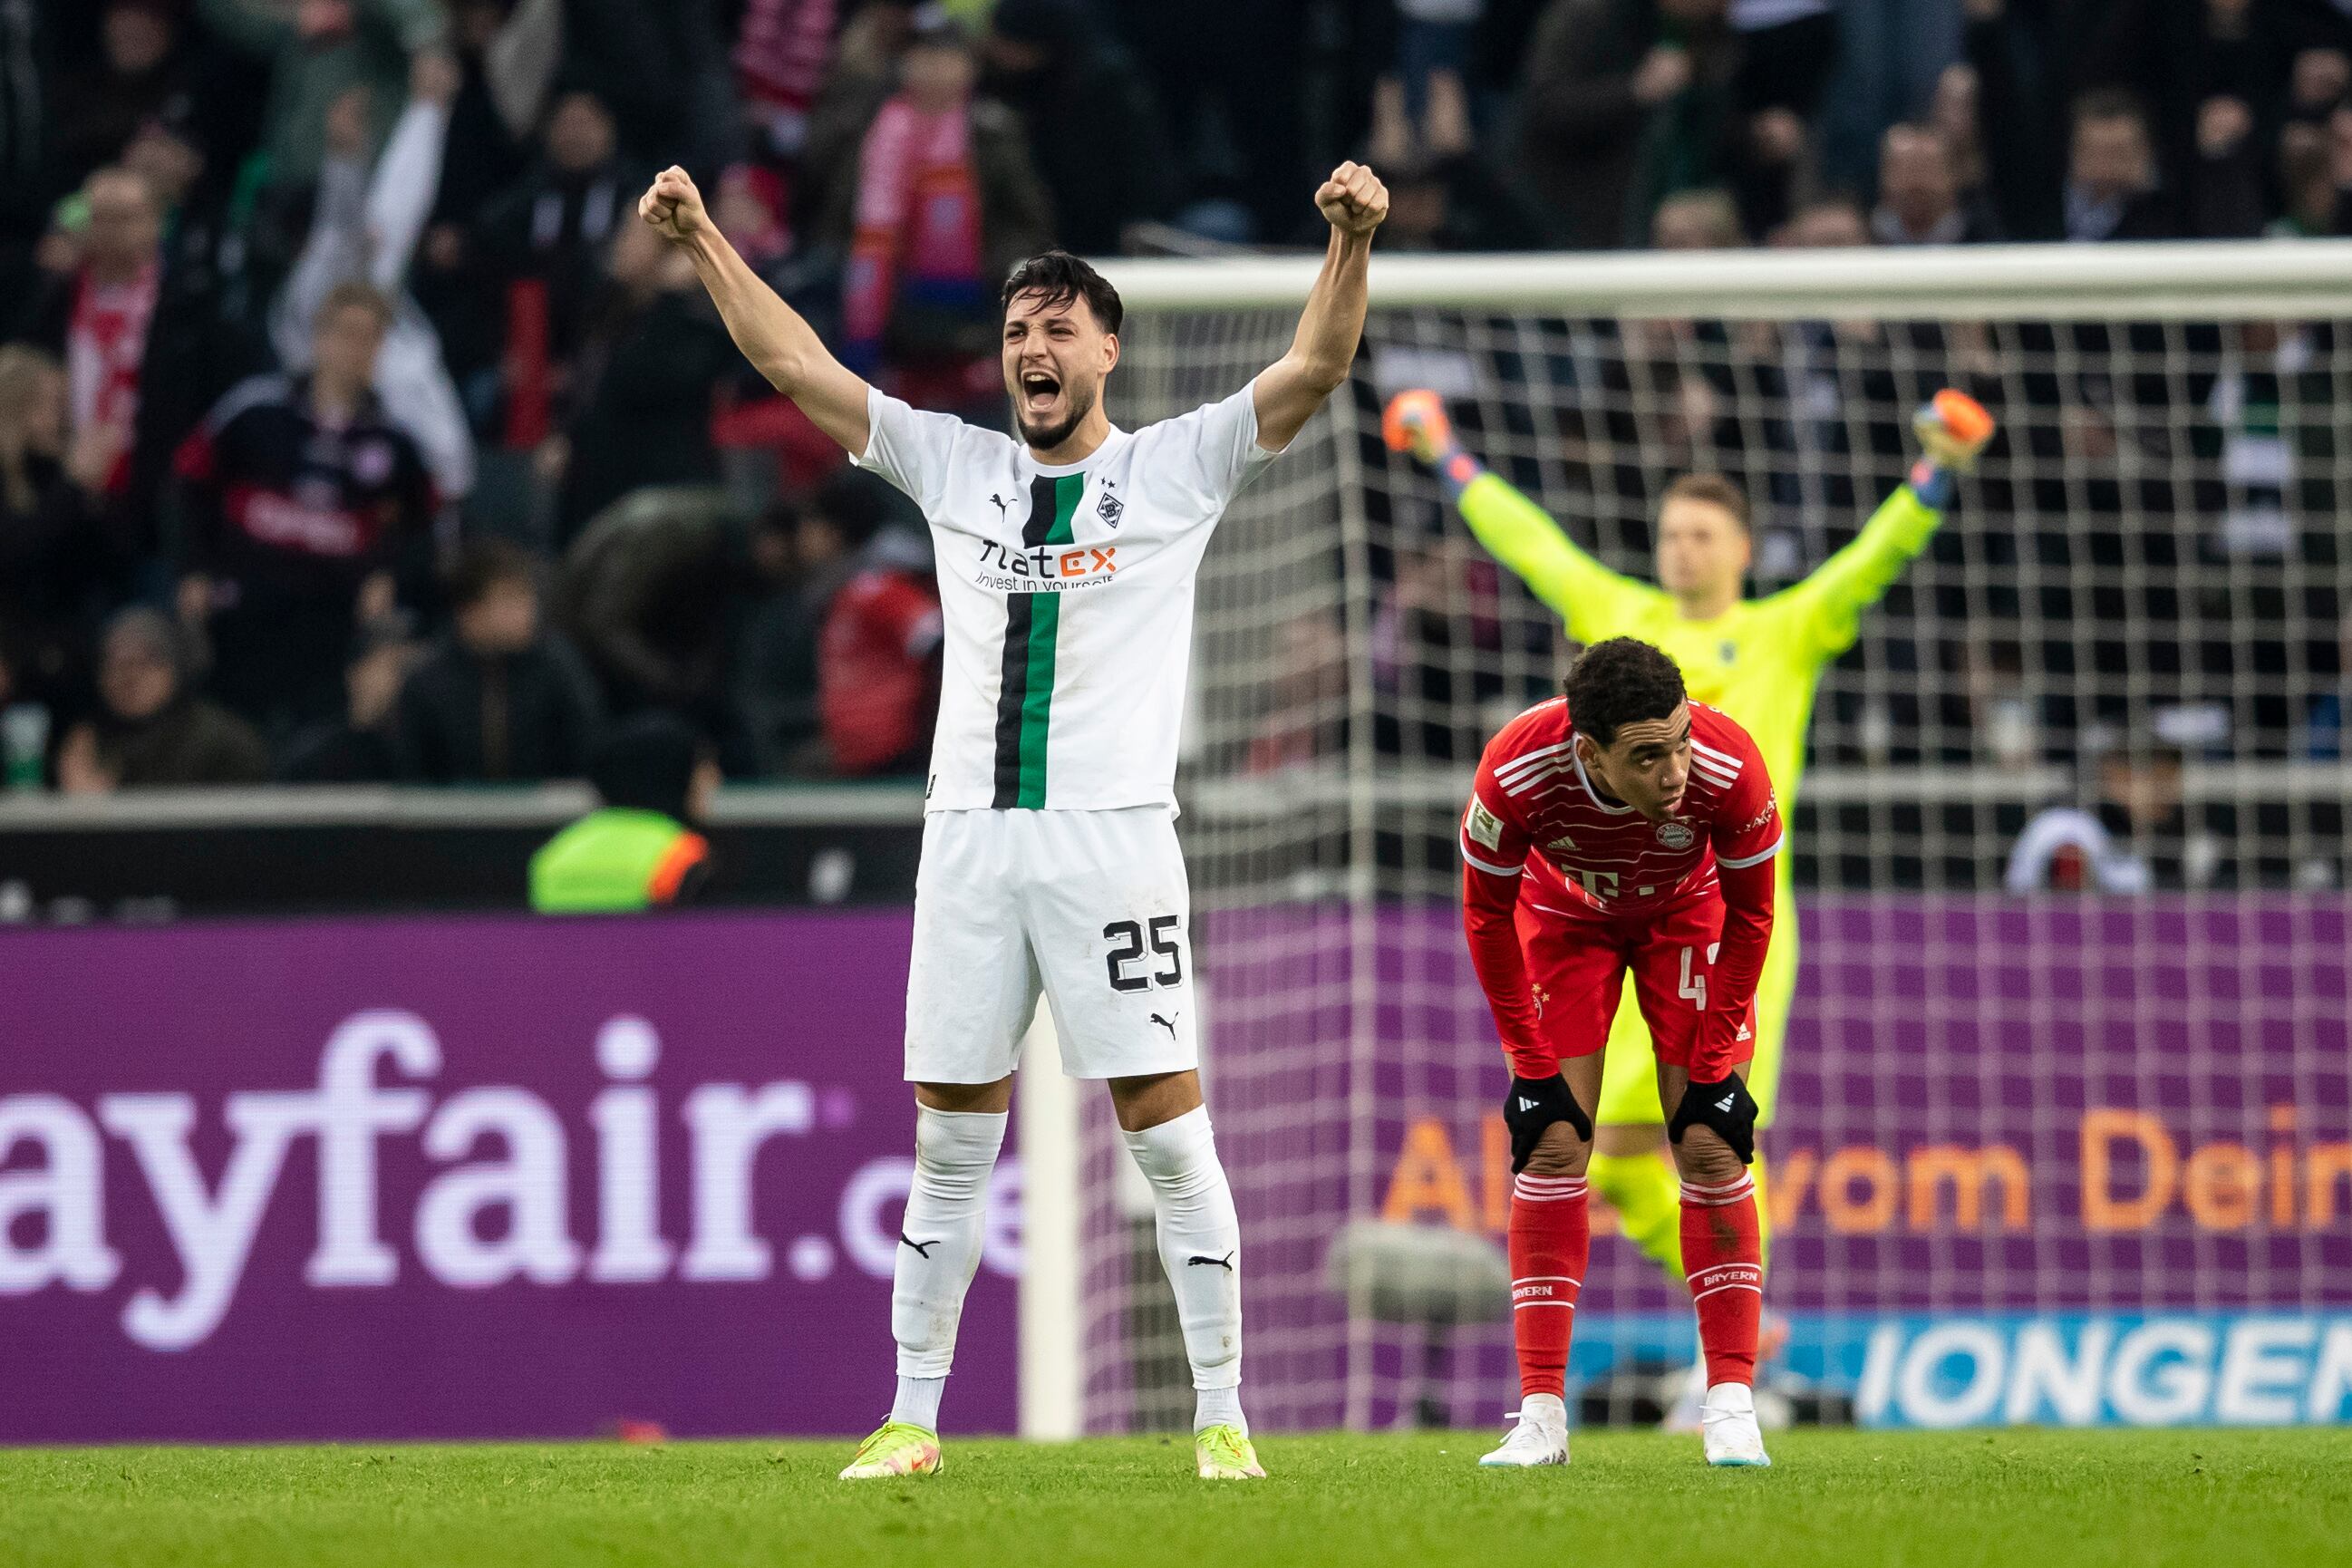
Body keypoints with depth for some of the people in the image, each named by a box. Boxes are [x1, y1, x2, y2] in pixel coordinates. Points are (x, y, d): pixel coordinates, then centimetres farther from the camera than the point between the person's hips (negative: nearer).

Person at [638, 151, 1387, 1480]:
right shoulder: (956, 468, 13)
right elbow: (797, 364, 13)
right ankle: (916, 1415, 10)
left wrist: (1352, 243, -23)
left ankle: (1222, 1412, -2)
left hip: (1113, 835, -3)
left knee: (1168, 1125, -6)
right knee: (951, 1141, 5)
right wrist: (704, 241, 5)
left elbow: (1316, 370, -7)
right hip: (971, 835, 3)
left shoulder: (1176, 469, 4)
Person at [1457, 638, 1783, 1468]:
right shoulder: (1516, 772, -38)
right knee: (1552, 1147, -9)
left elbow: (1750, 915, -18)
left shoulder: (1729, 769, -38)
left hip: (1688, 914, 0)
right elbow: (1486, 915, -19)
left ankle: (1731, 1405, -6)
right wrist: (1532, 1069, -17)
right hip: (1567, 915, 0)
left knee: (1710, 1146, -10)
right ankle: (1541, 1415, -7)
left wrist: (1714, 1068, -15)